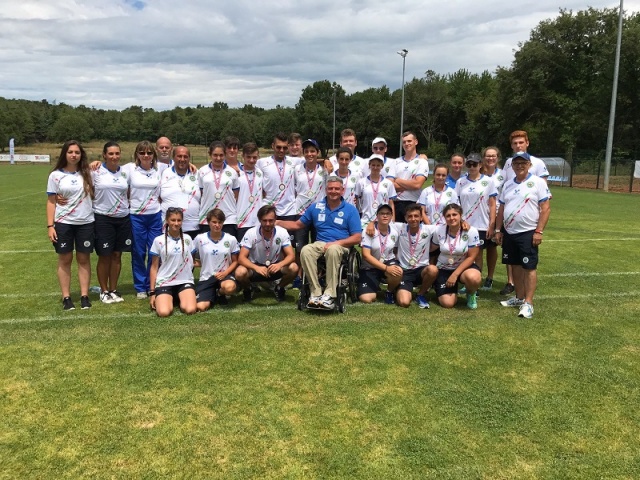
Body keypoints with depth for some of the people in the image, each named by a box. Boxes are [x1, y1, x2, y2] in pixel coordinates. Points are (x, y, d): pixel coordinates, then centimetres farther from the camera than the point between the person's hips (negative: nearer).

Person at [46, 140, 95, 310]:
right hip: (63, 223, -1)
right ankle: (66, 298, 12)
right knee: (65, 260, 5)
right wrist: (50, 226, -6)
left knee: (84, 259, 6)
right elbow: (51, 202, 1)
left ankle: (84, 296, 12)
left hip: (86, 223, 1)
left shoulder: (87, 173, 4)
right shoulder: (56, 175, 0)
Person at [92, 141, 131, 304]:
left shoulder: (124, 172, 7)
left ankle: (113, 289, 20)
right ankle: (104, 291, 18)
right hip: (103, 219, -4)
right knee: (104, 256, 3)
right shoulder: (96, 172, -5)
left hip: (123, 218, 4)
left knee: (117, 255, 8)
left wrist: (129, 206, 10)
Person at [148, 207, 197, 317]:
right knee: (164, 312, -25)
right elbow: (154, 267, 4)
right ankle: (169, 299, 10)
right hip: (164, 283, -1)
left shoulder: (187, 239, 6)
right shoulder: (159, 240, 0)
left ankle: (180, 299, 11)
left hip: (185, 281, 1)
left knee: (190, 310, -24)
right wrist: (152, 292, 2)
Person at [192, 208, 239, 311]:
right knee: (200, 307, -22)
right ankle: (213, 295, 15)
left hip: (224, 275, 0)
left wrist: (225, 273, -13)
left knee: (230, 287, -39)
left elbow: (235, 261, 1)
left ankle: (220, 293, 2)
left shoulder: (231, 239, -3)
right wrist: (197, 262, -3)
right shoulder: (199, 239, -3)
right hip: (206, 277, 1)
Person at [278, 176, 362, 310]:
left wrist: (335, 243, -14)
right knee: (305, 251, -31)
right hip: (320, 243, 3)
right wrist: (276, 222, 10)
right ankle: (316, 293, -27)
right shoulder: (316, 207, 14)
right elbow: (297, 224, 21)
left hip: (341, 245, -3)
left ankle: (329, 295, -34)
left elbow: (357, 238, -1)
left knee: (333, 250, -39)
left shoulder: (350, 210, 4)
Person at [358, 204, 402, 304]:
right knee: (366, 299, -20)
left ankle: (390, 292, -1)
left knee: (398, 272, -36)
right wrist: (386, 268, -27)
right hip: (370, 267, -2)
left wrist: (394, 265, -5)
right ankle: (376, 286, 18)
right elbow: (366, 255, -21)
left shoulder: (395, 230, -3)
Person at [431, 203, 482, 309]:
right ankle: (452, 290, 21)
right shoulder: (438, 230, -8)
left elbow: (471, 257, -13)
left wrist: (455, 274, -19)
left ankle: (471, 294, 0)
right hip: (444, 269, 1)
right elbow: (432, 249, 9)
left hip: (464, 267, -1)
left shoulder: (471, 231, -14)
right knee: (447, 303, -17)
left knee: (473, 277, -38)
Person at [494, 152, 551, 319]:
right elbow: (501, 209, 15)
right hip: (509, 232, 6)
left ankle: (528, 303, 0)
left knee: (529, 267, -4)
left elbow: (545, 209, -10)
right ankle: (519, 297, 24)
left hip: (528, 233, -6)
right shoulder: (508, 184, 11)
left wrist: (539, 231, -15)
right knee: (515, 265, 13)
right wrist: (498, 230, 11)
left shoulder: (538, 182, -7)